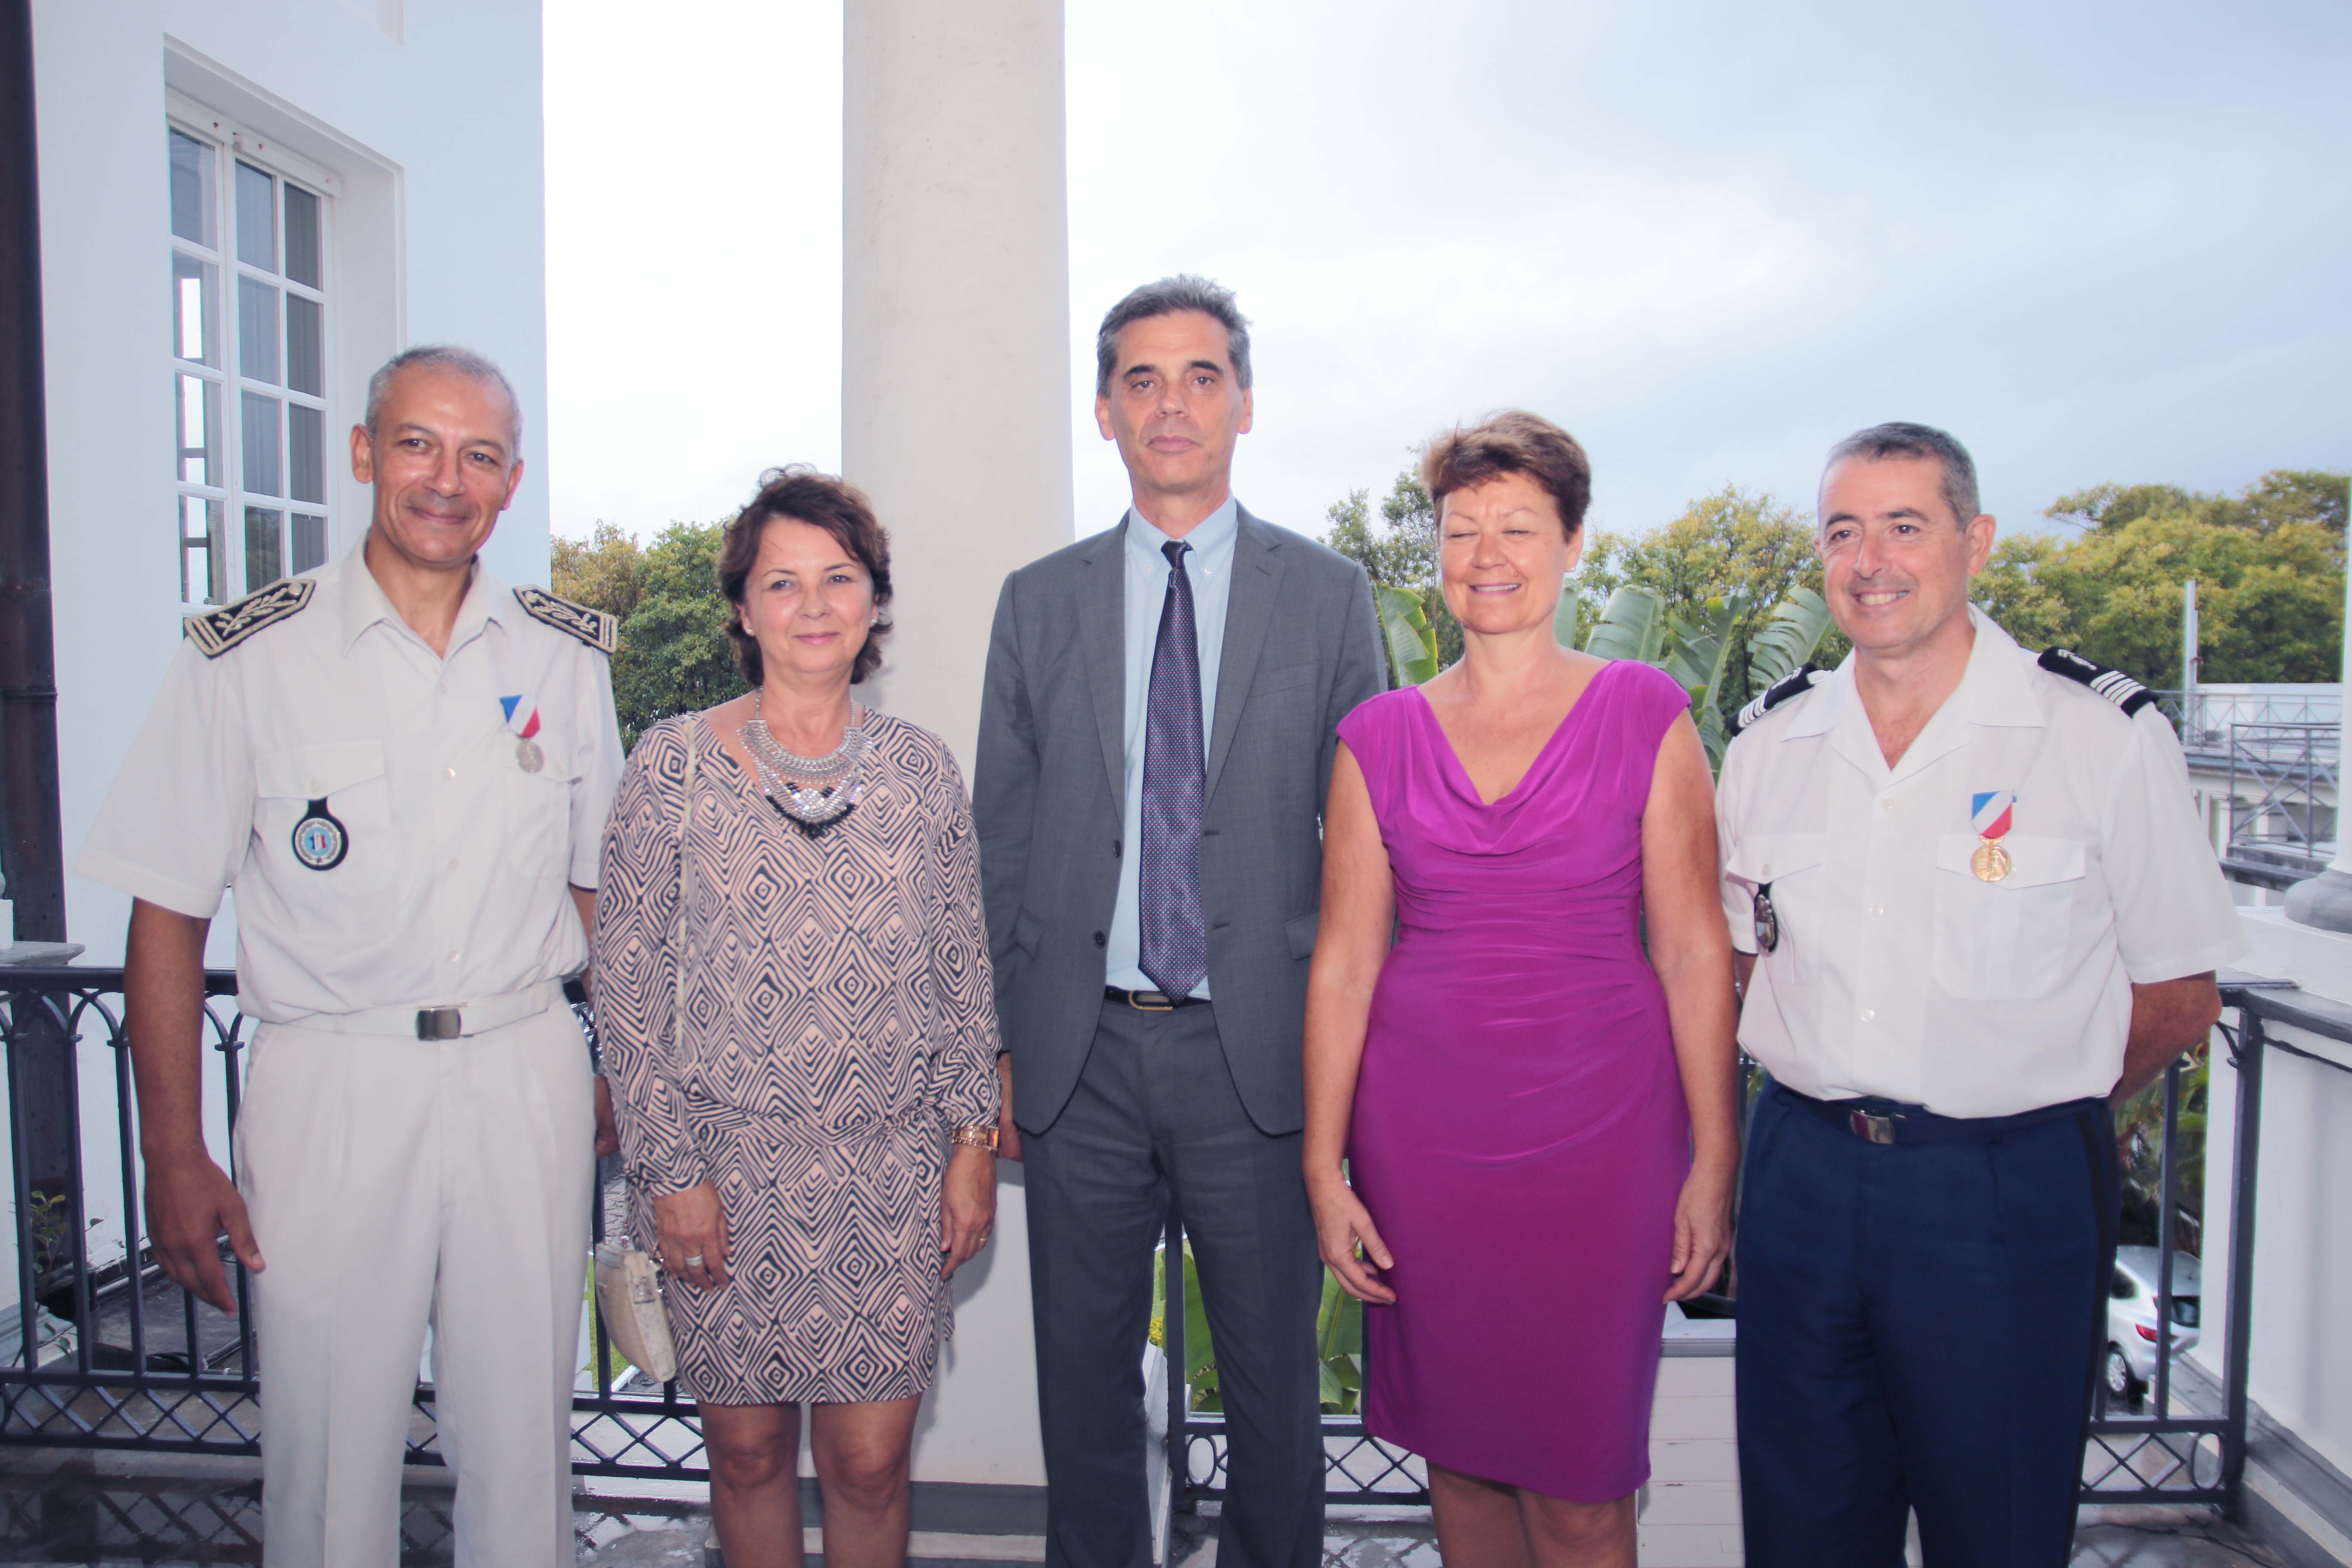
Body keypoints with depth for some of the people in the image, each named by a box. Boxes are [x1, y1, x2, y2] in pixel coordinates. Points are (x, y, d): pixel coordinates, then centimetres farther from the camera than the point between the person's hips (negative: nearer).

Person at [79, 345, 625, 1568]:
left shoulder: (566, 655, 5)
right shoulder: (248, 656, -3)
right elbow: (168, 917, -1)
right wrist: (173, 1157, -4)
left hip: (528, 1081, 2)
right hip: (332, 1086, -2)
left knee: (523, 1442, 11)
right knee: (329, 1455, 8)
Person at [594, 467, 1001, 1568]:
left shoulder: (921, 766, 4)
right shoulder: (675, 764, -3)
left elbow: (964, 973, 7)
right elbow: (627, 985, -2)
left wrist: (974, 1141, 4)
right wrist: (671, 1169, -5)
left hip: (894, 1167, 1)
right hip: (730, 1163, -1)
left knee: (870, 1460, 7)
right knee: (748, 1448, 13)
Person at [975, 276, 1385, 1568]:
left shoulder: (1328, 596, 2)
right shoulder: (1039, 602, 7)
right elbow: (1001, 842, 7)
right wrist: (999, 1043, 4)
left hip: (1259, 1051, -1)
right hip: (1081, 1054, 2)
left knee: (1272, 1381, 14)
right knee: (1083, 1377, 16)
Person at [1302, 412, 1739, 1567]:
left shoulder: (1645, 715, -2)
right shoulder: (1381, 737, 2)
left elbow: (1692, 950, -2)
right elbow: (1343, 963, 2)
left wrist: (1714, 1163, -5)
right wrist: (1324, 1167, 1)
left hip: (1599, 1127, -1)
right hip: (1422, 1133, 2)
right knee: (1456, 1448, 15)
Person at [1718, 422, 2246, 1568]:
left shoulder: (2106, 735, -7)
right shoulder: (1767, 743, 3)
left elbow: (2179, 996, -2)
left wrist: (2025, 1112, 1)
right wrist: (1838, 1115, 5)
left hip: (2009, 1196, -3)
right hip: (1801, 1179, 3)